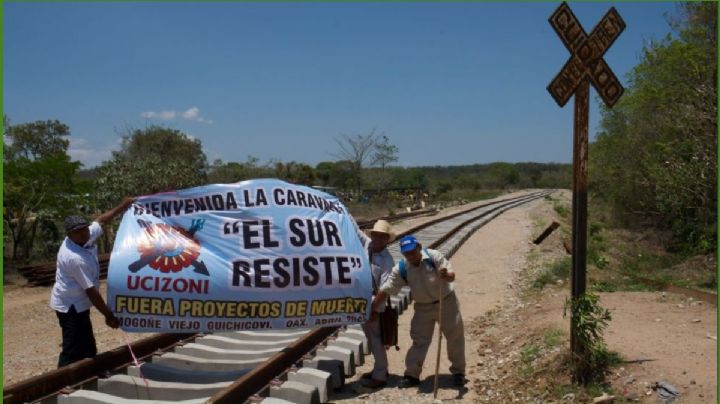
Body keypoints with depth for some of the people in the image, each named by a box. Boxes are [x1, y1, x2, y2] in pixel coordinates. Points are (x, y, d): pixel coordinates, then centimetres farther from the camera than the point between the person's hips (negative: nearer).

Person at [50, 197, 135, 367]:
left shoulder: (84, 238, -5)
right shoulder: (76, 258, -29)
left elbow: (100, 220, 16)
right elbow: (91, 291, -25)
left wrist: (122, 206, 17)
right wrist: (109, 315, -19)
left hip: (77, 304, 10)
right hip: (70, 306, -10)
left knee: (87, 350, 17)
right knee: (73, 353, -11)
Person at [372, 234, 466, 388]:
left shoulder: (434, 256, -19)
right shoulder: (401, 269, -13)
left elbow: (452, 276, -17)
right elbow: (385, 290, -12)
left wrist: (446, 275, -42)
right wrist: (372, 309, -15)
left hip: (446, 301, -1)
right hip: (423, 307, 1)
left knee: (455, 337, 7)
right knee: (419, 340, 4)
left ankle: (458, 372, 25)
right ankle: (412, 374, 13)